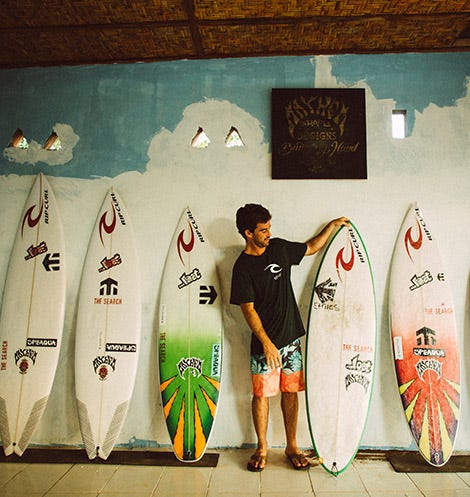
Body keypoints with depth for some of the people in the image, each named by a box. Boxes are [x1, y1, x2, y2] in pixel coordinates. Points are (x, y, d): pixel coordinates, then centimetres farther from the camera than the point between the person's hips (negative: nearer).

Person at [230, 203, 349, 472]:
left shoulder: (279, 247, 4)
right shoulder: (242, 267, -11)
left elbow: (311, 248, 21)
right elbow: (248, 309, -14)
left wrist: (333, 225, 14)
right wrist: (267, 343, -19)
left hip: (291, 336, 5)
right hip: (264, 343, -4)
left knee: (291, 391, 12)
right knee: (261, 394, 6)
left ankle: (292, 446, 29)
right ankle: (262, 448, 26)